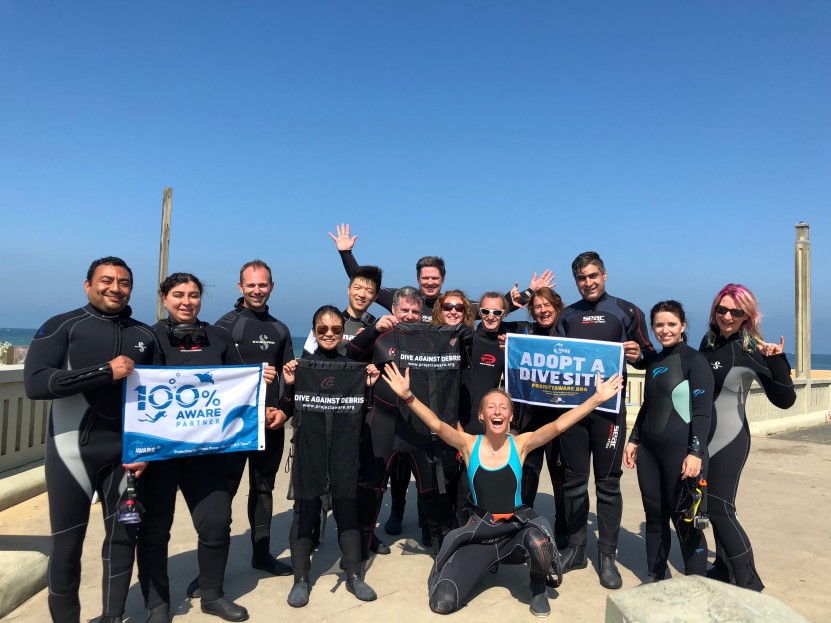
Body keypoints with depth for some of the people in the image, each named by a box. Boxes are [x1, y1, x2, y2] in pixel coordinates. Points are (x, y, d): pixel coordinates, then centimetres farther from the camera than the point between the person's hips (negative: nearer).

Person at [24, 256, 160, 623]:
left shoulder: (145, 336, 7)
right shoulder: (61, 327, -3)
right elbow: (35, 383, -16)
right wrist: (106, 371, -21)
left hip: (125, 453, 3)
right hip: (73, 451, -3)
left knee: (123, 537, 10)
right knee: (67, 542, 8)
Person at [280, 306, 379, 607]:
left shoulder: (353, 365, 7)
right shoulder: (300, 364, 2)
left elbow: (363, 411, 9)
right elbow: (287, 412, 2)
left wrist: (369, 386, -5)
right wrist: (289, 385, -14)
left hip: (345, 448, 2)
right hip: (309, 448, -1)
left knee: (347, 508, 9)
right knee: (305, 511, 5)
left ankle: (354, 576, 22)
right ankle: (300, 579, 19)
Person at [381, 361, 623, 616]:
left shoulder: (520, 444, -7)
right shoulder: (469, 444, -7)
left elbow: (558, 425, -16)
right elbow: (437, 425, -20)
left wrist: (597, 398, -25)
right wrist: (407, 396, -34)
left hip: (517, 528, 0)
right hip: (480, 532, 0)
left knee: (537, 540, -38)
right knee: (442, 602, -14)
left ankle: (538, 589, 0)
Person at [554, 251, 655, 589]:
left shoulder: (626, 311, 1)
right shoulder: (566, 316, 11)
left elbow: (649, 356, 2)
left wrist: (638, 355, -20)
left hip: (608, 406, -3)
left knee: (608, 483, 4)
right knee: (573, 482, 9)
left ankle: (607, 557, 15)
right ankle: (575, 550, 22)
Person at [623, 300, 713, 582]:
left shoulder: (694, 360, -7)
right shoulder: (654, 362, 13)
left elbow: (703, 411, -13)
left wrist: (696, 452, -21)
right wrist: (633, 440, 16)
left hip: (680, 451, -6)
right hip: (649, 450, 7)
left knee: (684, 520, 0)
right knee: (654, 516, 13)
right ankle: (655, 579, 26)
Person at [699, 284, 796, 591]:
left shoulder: (752, 350, -15)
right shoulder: (709, 340, 3)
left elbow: (784, 399, -20)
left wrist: (777, 360, -32)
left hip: (728, 438, -6)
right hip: (703, 434, 7)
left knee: (719, 508, -4)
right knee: (712, 505, 16)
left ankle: (749, 583, 11)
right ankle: (724, 567, 33)